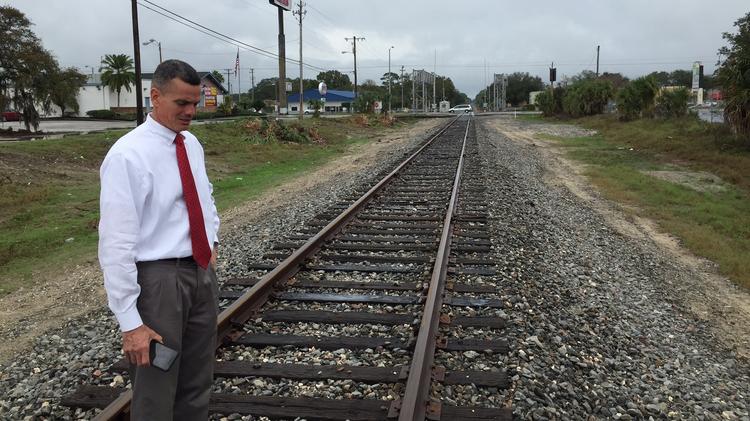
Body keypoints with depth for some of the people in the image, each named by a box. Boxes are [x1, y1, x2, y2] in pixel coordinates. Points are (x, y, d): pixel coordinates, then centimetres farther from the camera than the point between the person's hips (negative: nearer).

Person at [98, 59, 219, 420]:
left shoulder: (192, 144, 5)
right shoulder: (127, 155, -18)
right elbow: (116, 243, -20)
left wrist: (211, 245, 9)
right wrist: (130, 322, -21)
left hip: (202, 271, 7)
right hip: (158, 278, -7)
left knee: (198, 383, 20)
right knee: (156, 392, 8)